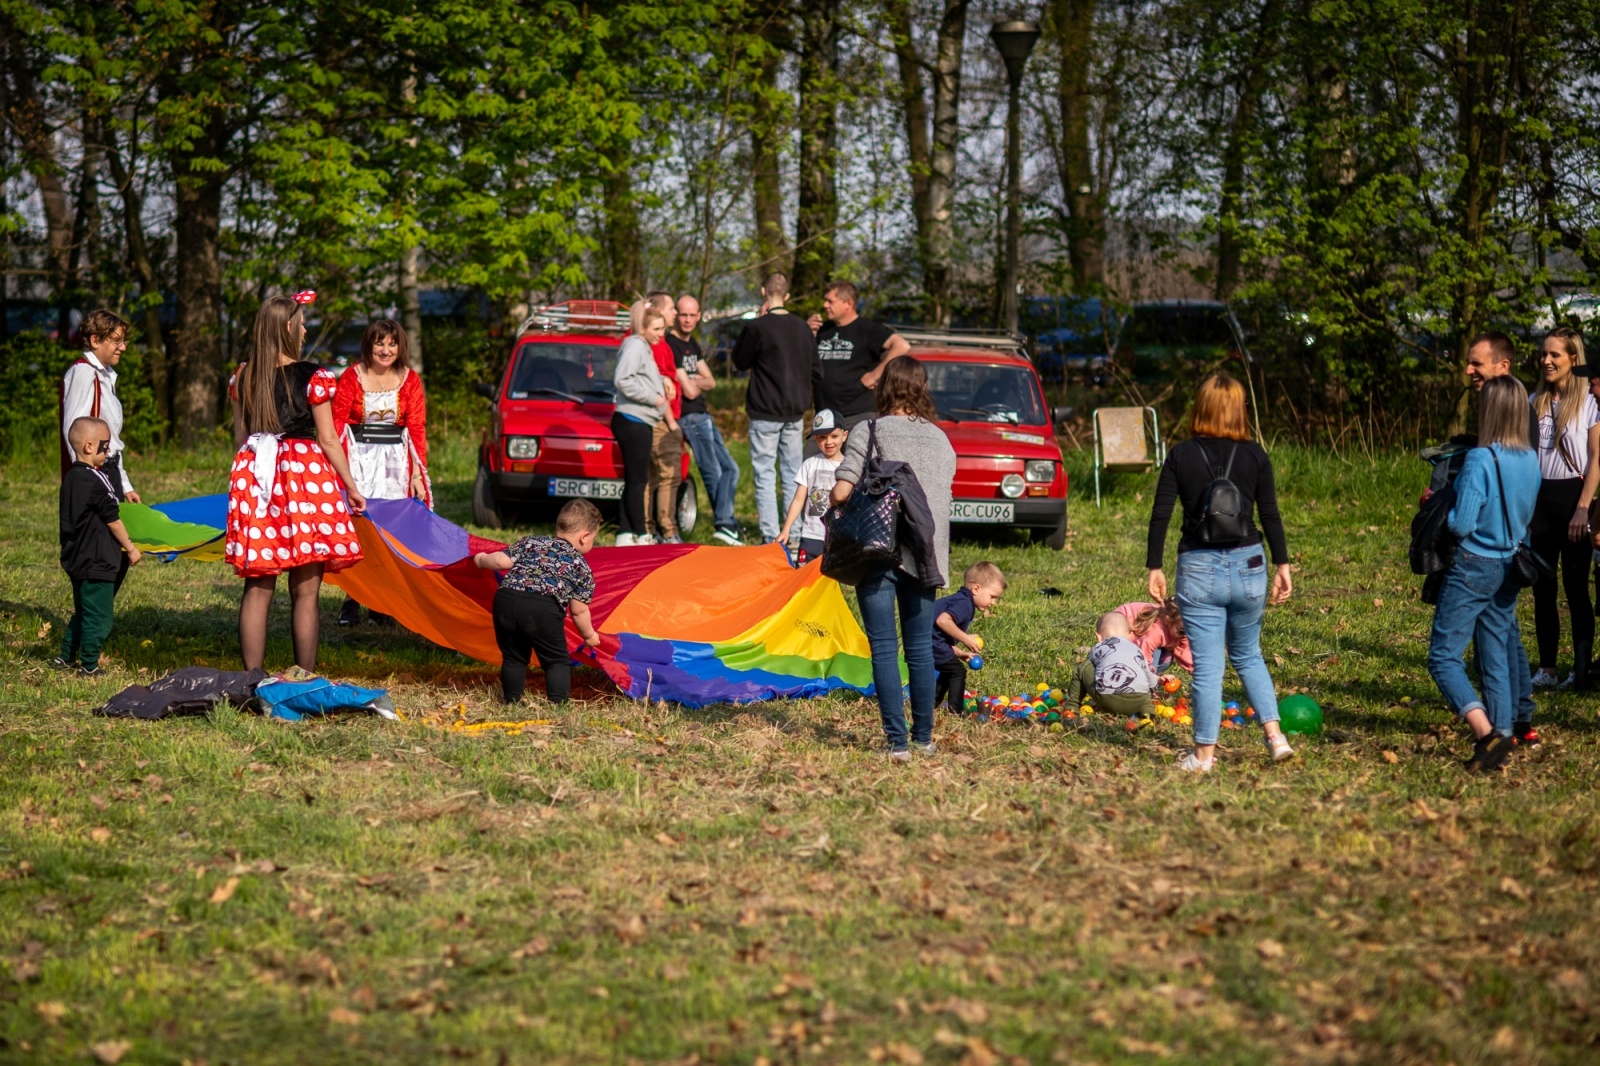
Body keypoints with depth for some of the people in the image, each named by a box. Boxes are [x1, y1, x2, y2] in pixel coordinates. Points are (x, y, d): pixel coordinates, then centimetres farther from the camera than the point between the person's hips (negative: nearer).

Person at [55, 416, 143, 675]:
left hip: (76, 559, 9)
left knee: (82, 612, 22)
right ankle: (89, 665, 6)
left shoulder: (71, 477, 8)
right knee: (99, 617, 0)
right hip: (97, 562, -9)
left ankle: (66, 657, 27)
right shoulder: (95, 480, -19)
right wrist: (130, 548, -3)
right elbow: (112, 520, -14)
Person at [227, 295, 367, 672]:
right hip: (304, 472, -4)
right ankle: (305, 679, 3)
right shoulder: (311, 377, -6)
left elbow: (243, 433, 13)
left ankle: (252, 679, 5)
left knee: (257, 588, 6)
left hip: (255, 474, 4)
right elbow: (328, 440, -4)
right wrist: (352, 488, 4)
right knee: (305, 591, 1)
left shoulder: (245, 377, 7)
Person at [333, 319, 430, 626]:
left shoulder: (409, 380, 4)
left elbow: (417, 427, 4)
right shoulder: (352, 376, -1)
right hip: (358, 460, -2)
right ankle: (352, 600, 0)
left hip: (396, 462, 2)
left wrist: (417, 473, -3)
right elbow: (337, 422, -3)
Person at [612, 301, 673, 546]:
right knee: (637, 481, -7)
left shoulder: (644, 347, 20)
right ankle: (641, 535, -5)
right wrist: (653, 398, -17)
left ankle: (625, 535, 13)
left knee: (634, 480, 11)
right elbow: (623, 380, -23)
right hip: (632, 422, -10)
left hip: (641, 422, 10)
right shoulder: (635, 345, -11)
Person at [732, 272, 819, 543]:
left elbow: (739, 361, 1)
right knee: (792, 477, 11)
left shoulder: (757, 328, -13)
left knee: (764, 476, -2)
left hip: (765, 412, -5)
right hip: (795, 413, 5)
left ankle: (771, 537, -7)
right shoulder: (802, 328, 4)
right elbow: (813, 363, 14)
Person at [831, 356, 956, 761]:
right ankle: (924, 737, 19)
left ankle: (897, 741, -6)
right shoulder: (941, 440, 9)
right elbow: (941, 494, 12)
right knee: (920, 648, 13)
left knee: (884, 648, -1)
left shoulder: (870, 434, -5)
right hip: (926, 555, 4)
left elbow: (841, 493, -12)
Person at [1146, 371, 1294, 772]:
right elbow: (1271, 515, 1)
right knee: (1248, 655, 21)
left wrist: (1154, 568, 3)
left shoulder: (1180, 456, -3)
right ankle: (1275, 736, 11)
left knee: (1207, 665, 3)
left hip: (1199, 569, -2)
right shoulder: (1255, 456, -1)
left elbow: (1160, 515, -4)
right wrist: (1282, 565, 10)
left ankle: (1203, 754, 9)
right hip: (1247, 566, 2)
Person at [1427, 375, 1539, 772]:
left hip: (1473, 567, -7)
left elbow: (1461, 525, -20)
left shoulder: (1480, 460, -20)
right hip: (1509, 567, 7)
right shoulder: (1532, 460, 2)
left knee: (1443, 657, -3)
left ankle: (1487, 733, -18)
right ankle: (1501, 737, 16)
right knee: (1497, 659, 14)